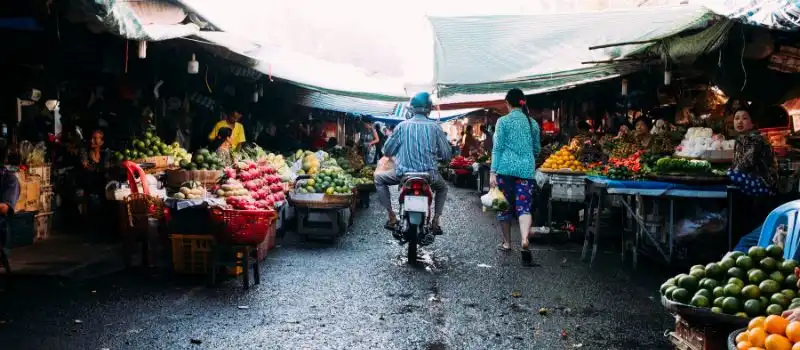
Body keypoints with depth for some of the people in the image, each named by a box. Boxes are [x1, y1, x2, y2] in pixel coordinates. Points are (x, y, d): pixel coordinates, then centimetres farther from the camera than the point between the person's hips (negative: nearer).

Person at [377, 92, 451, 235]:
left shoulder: (402, 126, 0)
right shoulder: (435, 127, -1)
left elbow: (387, 151, 4)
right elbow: (447, 155, 1)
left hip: (404, 173, -1)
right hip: (429, 175, 1)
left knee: (379, 178, 24)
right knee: (443, 187, 33)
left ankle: (392, 217, 12)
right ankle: (435, 221, 16)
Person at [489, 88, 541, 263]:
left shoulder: (503, 121, -1)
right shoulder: (533, 123, 11)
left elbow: (498, 148, -5)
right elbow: (537, 149, 19)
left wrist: (493, 172, -6)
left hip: (506, 168, -2)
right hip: (526, 170, 2)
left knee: (505, 206, 12)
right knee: (524, 207, -3)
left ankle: (507, 242, 23)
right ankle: (525, 239, -27)